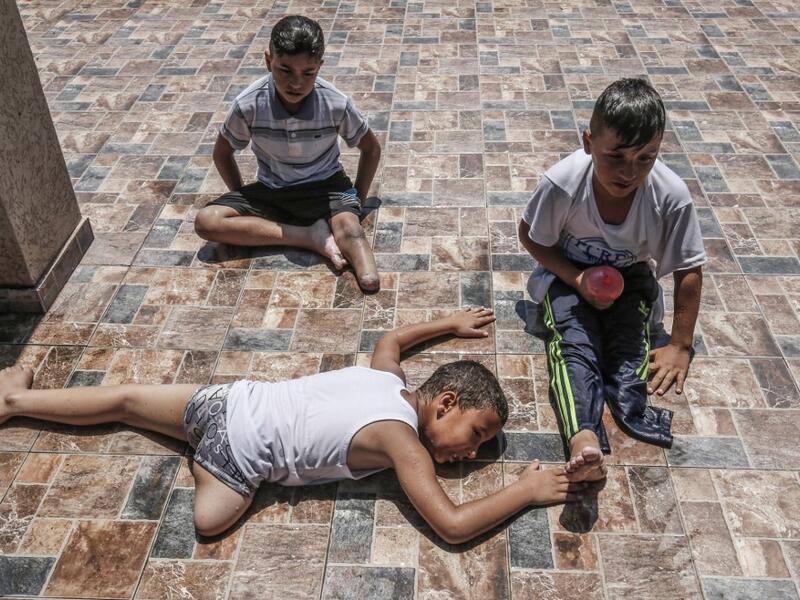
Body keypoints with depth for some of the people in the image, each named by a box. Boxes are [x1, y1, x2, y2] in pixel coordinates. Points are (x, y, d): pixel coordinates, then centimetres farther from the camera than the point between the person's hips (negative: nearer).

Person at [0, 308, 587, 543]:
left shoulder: (388, 379, 3)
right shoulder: (399, 435, -19)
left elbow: (390, 337, 26)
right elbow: (452, 524, -26)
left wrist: (451, 323, 33)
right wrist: (528, 490, -16)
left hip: (235, 400, 8)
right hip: (243, 448, -8)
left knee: (126, 398, 20)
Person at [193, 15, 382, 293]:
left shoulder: (336, 104, -19)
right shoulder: (248, 105, -18)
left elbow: (371, 148, -1)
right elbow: (222, 153, 2)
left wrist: (356, 199, -4)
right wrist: (244, 202, 0)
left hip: (324, 186, -3)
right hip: (271, 191, 3)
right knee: (206, 221, -23)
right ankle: (311, 236, -25)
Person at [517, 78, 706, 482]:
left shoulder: (671, 196, -25)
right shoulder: (563, 182, -28)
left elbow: (689, 270, -12)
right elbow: (530, 237, -10)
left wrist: (680, 346, -13)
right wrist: (576, 279, -24)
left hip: (629, 275, 4)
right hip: (568, 273, -3)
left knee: (629, 336, -27)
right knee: (573, 339, -29)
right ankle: (583, 434, -48)